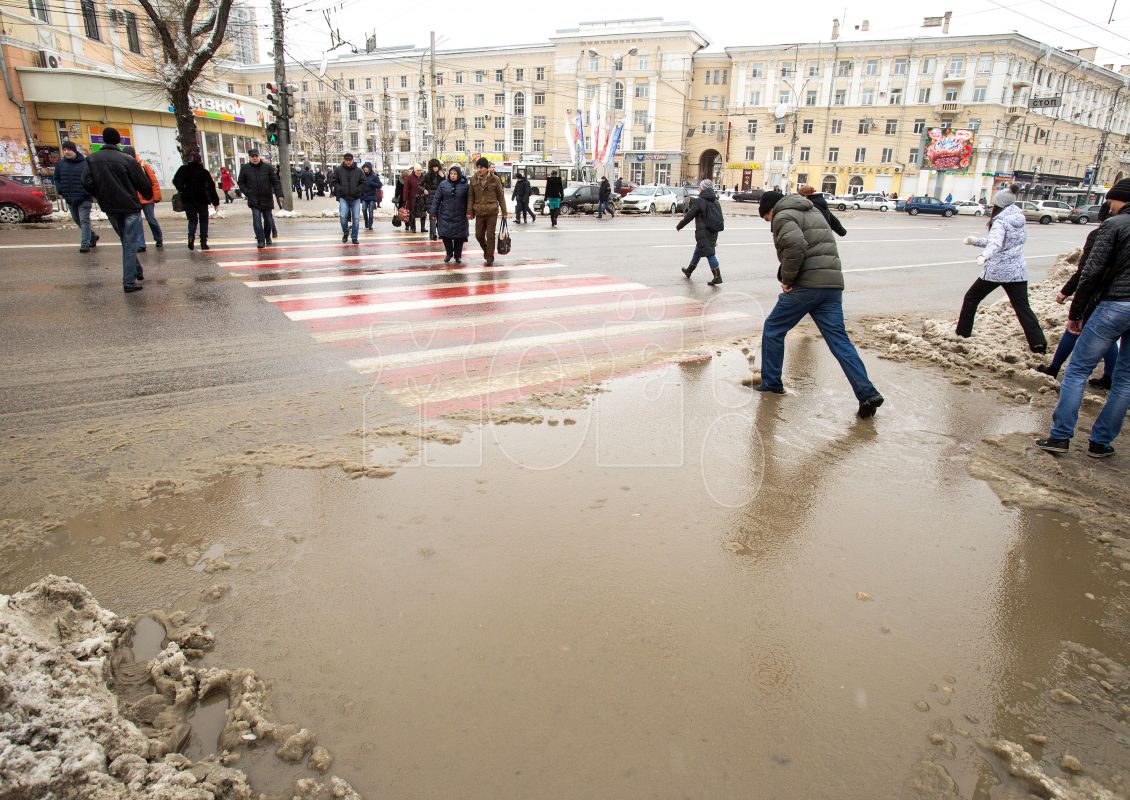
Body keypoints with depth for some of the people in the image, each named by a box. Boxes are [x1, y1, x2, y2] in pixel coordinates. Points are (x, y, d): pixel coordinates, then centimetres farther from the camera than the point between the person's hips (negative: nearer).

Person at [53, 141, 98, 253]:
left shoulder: (85, 163, -7)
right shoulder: (60, 163, 7)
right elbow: (57, 178, 18)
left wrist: (90, 192, -11)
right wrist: (60, 191, 5)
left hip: (84, 198, -6)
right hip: (69, 199, 6)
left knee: (84, 220, -11)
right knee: (77, 221, 16)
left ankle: (85, 244, -10)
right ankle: (93, 236, 34)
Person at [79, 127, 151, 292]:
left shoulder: (91, 159, 1)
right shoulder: (128, 160, -10)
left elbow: (86, 183, -7)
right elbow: (144, 185, -7)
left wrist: (101, 196, 10)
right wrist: (148, 196, 16)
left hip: (110, 209, 4)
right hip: (130, 207, -4)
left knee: (126, 241, 22)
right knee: (130, 244, -2)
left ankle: (137, 271, 28)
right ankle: (129, 282, -6)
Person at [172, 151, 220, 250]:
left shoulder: (183, 169, 1)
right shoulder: (204, 172, -2)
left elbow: (176, 181, -6)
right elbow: (211, 187, -2)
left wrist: (182, 191, 6)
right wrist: (216, 202, 1)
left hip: (187, 199, 1)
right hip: (202, 199, -1)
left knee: (192, 220, 11)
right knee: (203, 220, 11)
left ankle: (191, 236, -17)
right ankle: (203, 242, 4)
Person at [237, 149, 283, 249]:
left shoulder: (268, 167, -1)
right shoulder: (245, 168, 2)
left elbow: (276, 182, -2)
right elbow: (240, 183, 10)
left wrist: (279, 195, -12)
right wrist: (247, 193, -4)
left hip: (267, 199, 1)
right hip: (254, 200, -1)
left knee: (268, 220, 10)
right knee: (257, 219, -11)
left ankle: (267, 237, 33)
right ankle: (260, 240, -8)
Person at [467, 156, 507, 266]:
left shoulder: (495, 179, -2)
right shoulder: (473, 180, 5)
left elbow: (501, 196, 2)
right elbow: (470, 196, 7)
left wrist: (504, 212, 1)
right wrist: (469, 212, 0)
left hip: (492, 212, -3)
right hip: (479, 212, 3)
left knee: (490, 235, 0)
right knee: (479, 235, 6)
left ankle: (490, 257, 11)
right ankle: (486, 251, 33)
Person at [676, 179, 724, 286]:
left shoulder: (699, 201, -12)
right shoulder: (715, 201, 12)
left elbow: (689, 216, -9)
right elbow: (719, 218, 16)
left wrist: (679, 226, 5)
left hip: (703, 232, -8)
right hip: (714, 232, 8)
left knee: (709, 253, -7)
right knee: (698, 251, 22)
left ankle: (717, 276, -12)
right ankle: (689, 270, 38)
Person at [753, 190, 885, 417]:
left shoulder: (783, 216, -2)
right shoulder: (813, 211, 26)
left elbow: (796, 246, -22)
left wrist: (787, 278, -11)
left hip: (806, 285, -7)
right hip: (833, 283, 8)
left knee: (773, 330, 11)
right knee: (839, 339, 4)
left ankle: (771, 383, 19)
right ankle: (867, 394, -4)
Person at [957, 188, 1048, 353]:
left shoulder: (1000, 222, -11)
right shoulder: (1019, 220, 13)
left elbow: (995, 243, -30)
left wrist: (984, 256, -49)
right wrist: (975, 240, 22)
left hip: (996, 270, -7)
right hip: (1017, 271, 7)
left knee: (971, 299, 13)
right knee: (1023, 308, 4)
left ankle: (963, 333, 16)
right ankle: (1038, 343, -5)